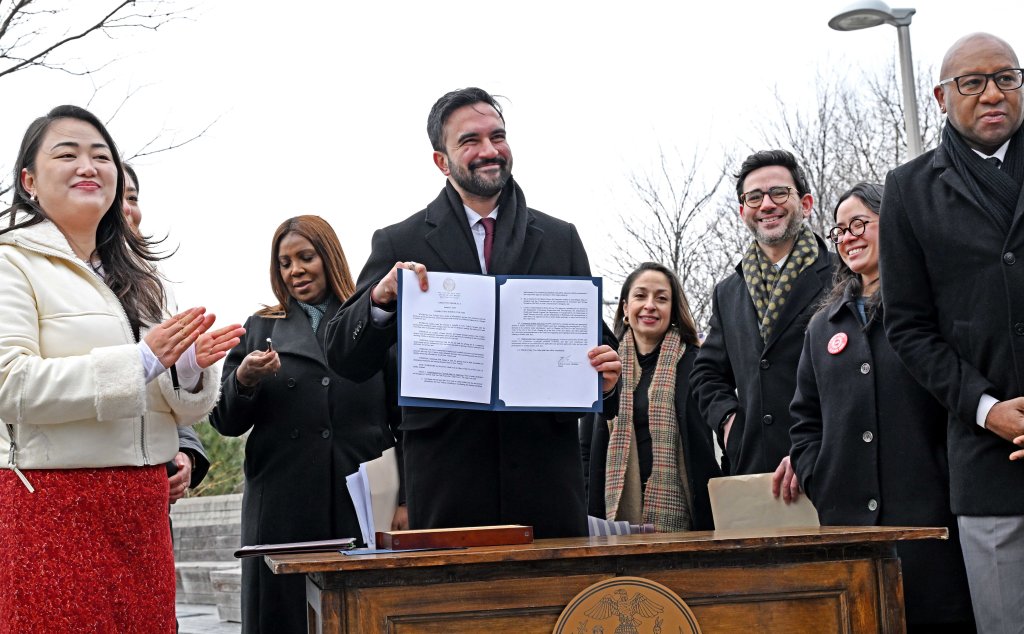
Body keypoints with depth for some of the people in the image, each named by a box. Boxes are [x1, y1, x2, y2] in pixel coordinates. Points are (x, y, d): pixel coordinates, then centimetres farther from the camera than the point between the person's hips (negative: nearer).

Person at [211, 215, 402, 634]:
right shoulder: (260, 329, 13)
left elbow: (404, 418, 7)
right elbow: (226, 423, 9)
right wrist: (245, 378, -11)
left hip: (363, 505, -1)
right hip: (283, 512, 1)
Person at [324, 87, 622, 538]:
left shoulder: (559, 238, 12)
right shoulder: (400, 244, 6)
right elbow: (345, 361, 3)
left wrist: (604, 378, -7)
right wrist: (381, 297, -16)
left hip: (546, 473, 2)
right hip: (447, 478, -2)